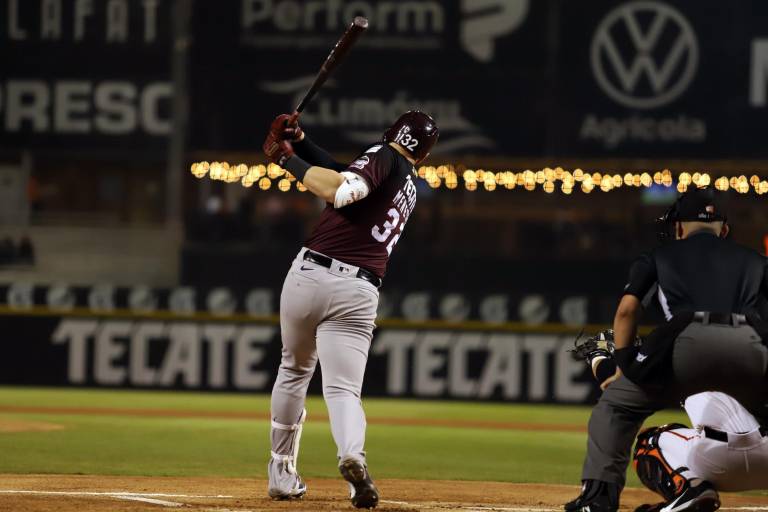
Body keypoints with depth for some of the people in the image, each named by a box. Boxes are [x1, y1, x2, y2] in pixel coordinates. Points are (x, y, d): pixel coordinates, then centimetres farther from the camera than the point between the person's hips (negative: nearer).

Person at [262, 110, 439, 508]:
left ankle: (282, 472, 26)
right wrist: (301, 141, 16)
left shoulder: (383, 155, 1)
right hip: (358, 293, 3)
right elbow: (346, 177, 24)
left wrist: (288, 159, -8)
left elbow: (340, 191, -16)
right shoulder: (410, 188, 22)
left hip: (310, 274, -3)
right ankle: (352, 453, -34)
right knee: (343, 388, -2)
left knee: (294, 370, 19)